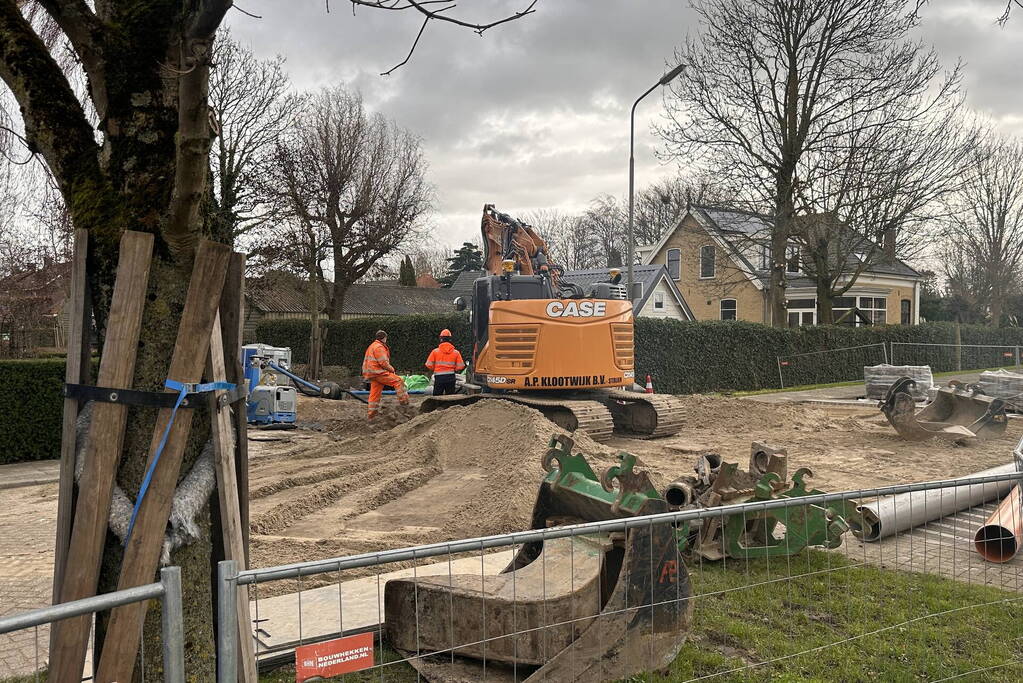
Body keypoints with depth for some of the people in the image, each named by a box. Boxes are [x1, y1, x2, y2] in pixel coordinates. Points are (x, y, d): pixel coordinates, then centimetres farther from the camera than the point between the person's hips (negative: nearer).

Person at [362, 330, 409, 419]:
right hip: (378, 373, -10)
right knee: (398, 381, -11)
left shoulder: (372, 346, 23)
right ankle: (404, 401, -14)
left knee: (375, 394, 11)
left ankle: (372, 413, 13)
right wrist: (392, 369, -3)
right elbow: (383, 362, -18)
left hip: (372, 374, 10)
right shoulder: (379, 347, -11)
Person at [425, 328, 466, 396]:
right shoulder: (456, 352, 0)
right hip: (451, 377, 2)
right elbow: (460, 366, -2)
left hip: (439, 377, -2)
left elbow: (429, 365, -6)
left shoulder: (435, 351, -4)